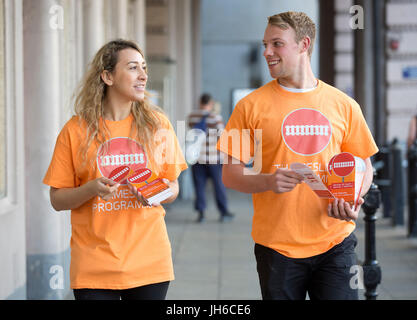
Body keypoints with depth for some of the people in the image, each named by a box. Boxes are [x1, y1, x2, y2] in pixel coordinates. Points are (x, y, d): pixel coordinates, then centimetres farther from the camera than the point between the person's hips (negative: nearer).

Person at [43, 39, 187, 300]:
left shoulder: (158, 124, 5)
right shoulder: (76, 130, -1)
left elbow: (173, 188, 11)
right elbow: (57, 200, 2)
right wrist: (91, 189, -17)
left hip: (150, 262, 2)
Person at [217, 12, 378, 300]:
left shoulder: (344, 105, 5)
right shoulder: (252, 106, 1)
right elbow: (230, 173, 1)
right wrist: (268, 181, -19)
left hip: (335, 243, 1)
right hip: (277, 246, -1)